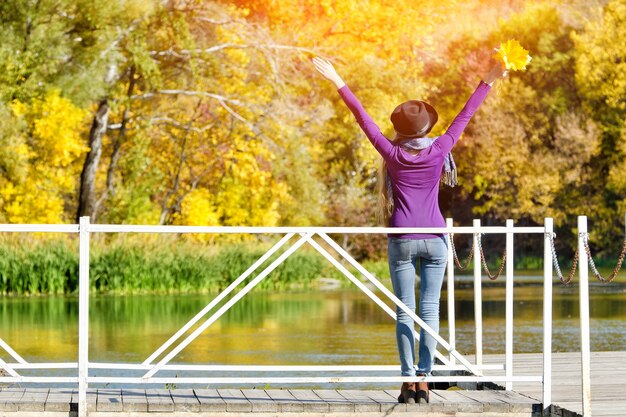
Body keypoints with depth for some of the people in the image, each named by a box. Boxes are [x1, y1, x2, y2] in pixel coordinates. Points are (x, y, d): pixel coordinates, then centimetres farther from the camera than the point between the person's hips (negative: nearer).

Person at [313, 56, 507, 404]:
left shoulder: (393, 153, -3)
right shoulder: (440, 150, -2)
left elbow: (363, 117, -1)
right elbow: (465, 116, 4)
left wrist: (338, 82, 2)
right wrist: (488, 82, 10)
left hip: (402, 240, 0)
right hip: (435, 239, 1)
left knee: (405, 311, 2)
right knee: (430, 309, 2)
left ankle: (409, 380, -2)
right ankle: (424, 378, -2)